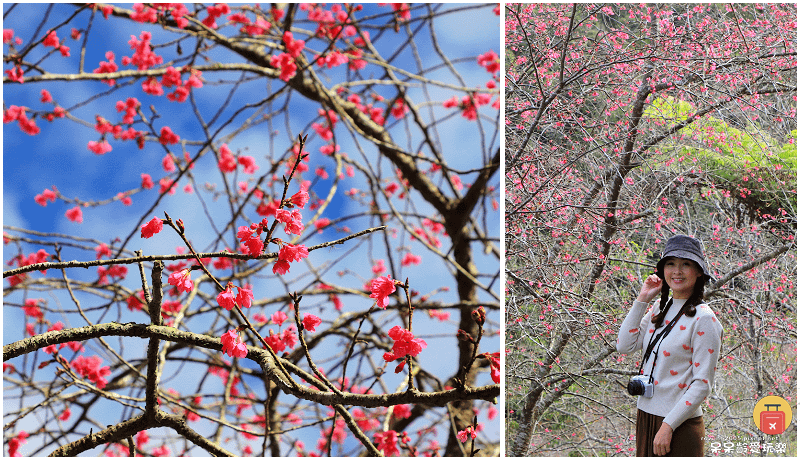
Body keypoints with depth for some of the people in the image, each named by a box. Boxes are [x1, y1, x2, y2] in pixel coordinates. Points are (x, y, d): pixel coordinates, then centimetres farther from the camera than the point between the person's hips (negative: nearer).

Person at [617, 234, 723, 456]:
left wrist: (668, 426, -17)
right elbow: (625, 346, 4)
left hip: (680, 426, -6)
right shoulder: (659, 309, 9)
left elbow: (702, 384, -14)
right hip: (646, 415, 6)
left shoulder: (704, 319, -11)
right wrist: (642, 299, 1)